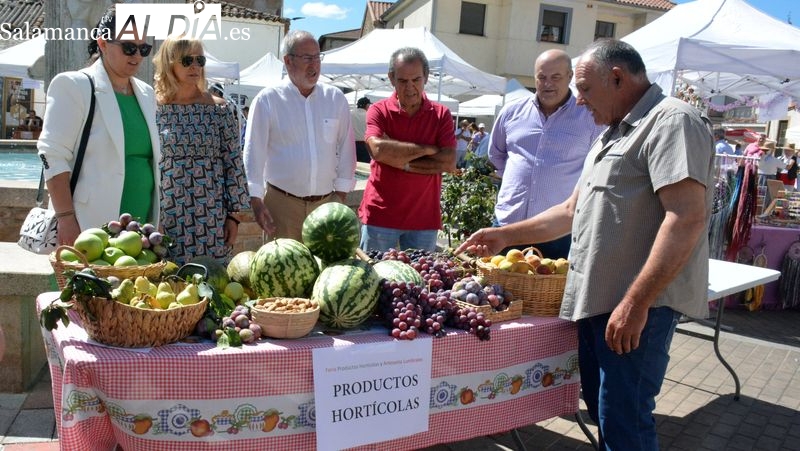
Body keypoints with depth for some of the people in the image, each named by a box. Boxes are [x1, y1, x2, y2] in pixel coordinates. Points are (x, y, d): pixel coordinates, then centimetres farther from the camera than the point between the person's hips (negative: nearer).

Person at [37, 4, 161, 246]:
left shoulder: (146, 93, 14)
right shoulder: (74, 85, -3)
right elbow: (54, 156, -9)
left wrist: (157, 222, 13)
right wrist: (66, 217, -17)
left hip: (140, 228, 5)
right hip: (90, 226, -5)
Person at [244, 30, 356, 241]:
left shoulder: (336, 99, 6)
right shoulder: (267, 100, -3)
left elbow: (346, 148, 9)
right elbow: (254, 153, -3)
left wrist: (341, 194, 5)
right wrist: (256, 200, -7)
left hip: (326, 202, 3)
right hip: (282, 203, -2)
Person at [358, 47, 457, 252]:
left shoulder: (441, 114, 4)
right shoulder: (379, 111, 0)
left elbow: (449, 163, -7)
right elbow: (378, 149, -19)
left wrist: (404, 163, -12)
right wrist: (427, 149, -11)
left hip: (424, 218, 1)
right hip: (380, 215, -1)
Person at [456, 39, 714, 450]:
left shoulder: (672, 121, -11)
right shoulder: (613, 134, 21)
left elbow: (687, 218, -22)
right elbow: (572, 211, 25)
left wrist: (635, 303, -24)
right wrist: (507, 235, 20)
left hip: (638, 304, -9)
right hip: (596, 300, 9)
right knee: (601, 409, 16)